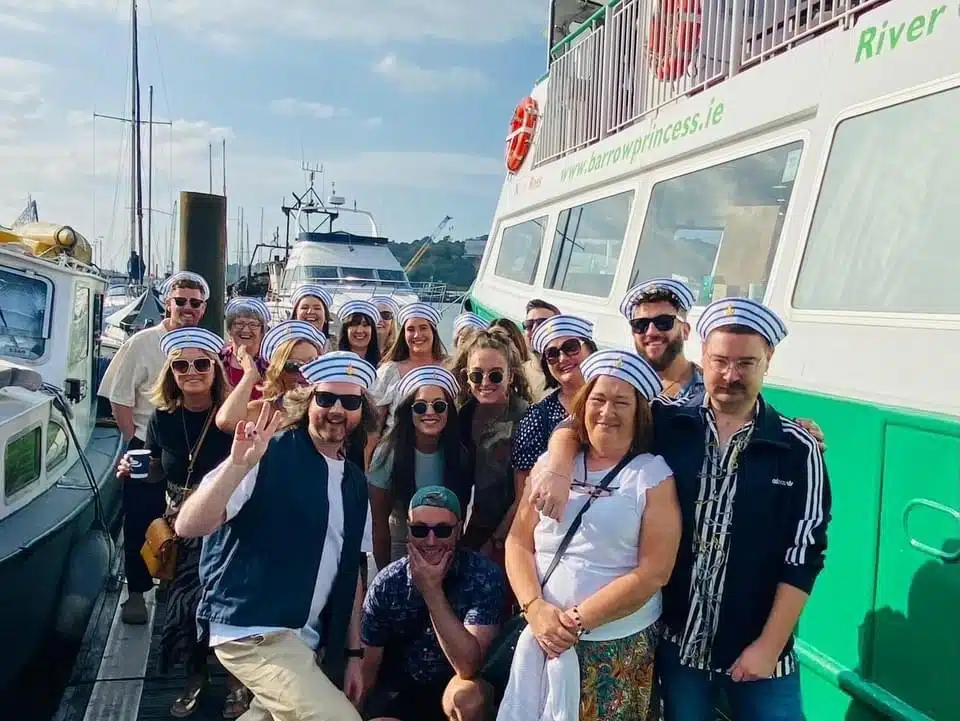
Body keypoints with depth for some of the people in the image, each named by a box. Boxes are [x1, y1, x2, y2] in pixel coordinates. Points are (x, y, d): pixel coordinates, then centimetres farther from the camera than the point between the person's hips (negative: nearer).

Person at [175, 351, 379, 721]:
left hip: (310, 642, 7)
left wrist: (353, 653, 12)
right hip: (253, 630, -7)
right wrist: (239, 464, -35)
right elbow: (188, 526, -21)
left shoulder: (355, 482, 10)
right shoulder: (268, 456, -12)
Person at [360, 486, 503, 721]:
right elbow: (368, 663, 1)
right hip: (399, 690, 1)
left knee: (469, 696, -33)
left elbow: (469, 666, -27)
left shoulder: (483, 576, -17)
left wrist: (432, 591, -29)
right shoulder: (387, 584, -9)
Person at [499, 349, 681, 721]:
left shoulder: (655, 477, -6)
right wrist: (535, 608, -12)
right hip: (542, 636, 3)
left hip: (617, 646, -3)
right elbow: (518, 542, 3)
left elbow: (653, 573, -12)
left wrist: (579, 620, -15)